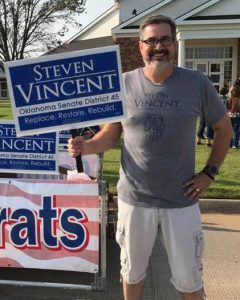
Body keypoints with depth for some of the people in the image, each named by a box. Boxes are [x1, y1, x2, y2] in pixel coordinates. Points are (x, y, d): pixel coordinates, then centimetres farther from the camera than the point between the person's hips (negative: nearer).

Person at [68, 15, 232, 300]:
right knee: (132, 270, 20)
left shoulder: (197, 83, -6)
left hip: (181, 201, 0)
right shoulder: (124, 84, -4)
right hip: (134, 199, 1)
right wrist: (85, 146, -16)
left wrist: (209, 172, -1)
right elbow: (111, 134, 4)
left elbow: (224, 128, 6)